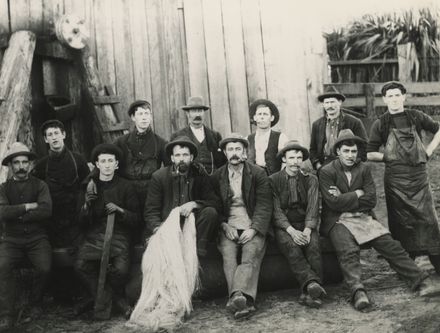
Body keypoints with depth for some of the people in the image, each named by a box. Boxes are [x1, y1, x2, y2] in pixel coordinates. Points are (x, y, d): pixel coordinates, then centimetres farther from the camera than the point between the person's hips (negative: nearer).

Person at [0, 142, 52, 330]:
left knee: (44, 268, -26)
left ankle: (35, 304, 3)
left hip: (37, 238, -1)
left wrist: (18, 214, -9)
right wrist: (28, 206, -10)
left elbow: (46, 211, -11)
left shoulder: (40, 185, 6)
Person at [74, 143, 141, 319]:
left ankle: (102, 298, 5)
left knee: (120, 269, -29)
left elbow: (136, 219, 5)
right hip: (94, 235, 2)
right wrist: (87, 204, -10)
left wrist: (120, 211, -13)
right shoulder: (89, 187, 14)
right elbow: (82, 221, 9)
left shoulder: (126, 186, 8)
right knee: (80, 265, -26)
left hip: (118, 234, -2)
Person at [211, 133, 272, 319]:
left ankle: (237, 296, -47)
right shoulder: (217, 177, 13)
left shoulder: (258, 174, 7)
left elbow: (264, 206, 0)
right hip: (228, 228, 1)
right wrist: (225, 226, -7)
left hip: (253, 228, -1)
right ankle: (244, 301, -42)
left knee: (251, 255, -30)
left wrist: (253, 229, -14)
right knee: (228, 255, -28)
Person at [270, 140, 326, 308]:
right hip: (283, 226, -1)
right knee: (291, 246, -33)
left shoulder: (311, 179, 11)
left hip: (305, 225, 2)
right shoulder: (273, 180, 4)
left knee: (313, 245, -30)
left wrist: (307, 230, -20)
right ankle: (313, 284, -46)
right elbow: (276, 210, -5)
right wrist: (292, 231, -21)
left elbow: (313, 208, -1)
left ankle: (309, 293, -37)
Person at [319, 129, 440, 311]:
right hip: (338, 221, -4)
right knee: (348, 251, -31)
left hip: (365, 219, 4)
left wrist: (345, 199, -6)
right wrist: (358, 194, -7)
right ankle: (357, 291, -42)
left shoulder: (364, 169, 10)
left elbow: (371, 200, 0)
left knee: (391, 246, -13)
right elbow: (333, 203, -14)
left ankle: (421, 281, -15)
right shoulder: (326, 172, -2)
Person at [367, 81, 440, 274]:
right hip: (395, 179, -1)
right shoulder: (380, 124, 3)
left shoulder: (416, 117, 6)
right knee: (401, 221, 4)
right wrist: (389, 157, -5)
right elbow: (370, 154, 4)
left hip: (419, 176, 1)